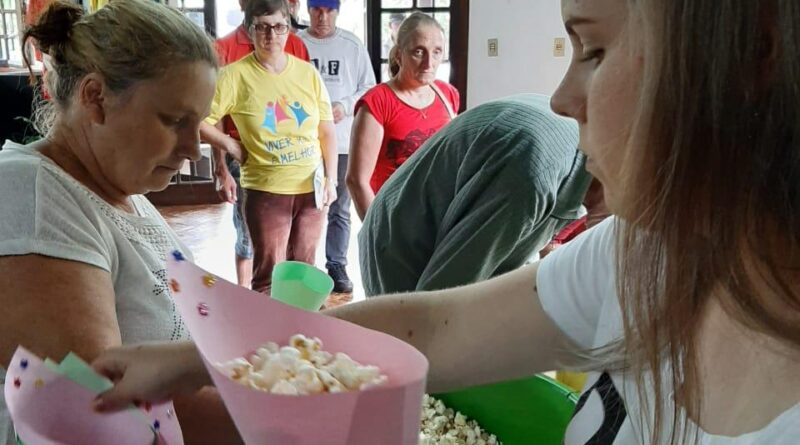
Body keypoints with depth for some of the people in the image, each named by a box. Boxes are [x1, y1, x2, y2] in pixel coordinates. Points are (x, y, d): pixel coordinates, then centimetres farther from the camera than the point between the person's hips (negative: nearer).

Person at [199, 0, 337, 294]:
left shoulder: (307, 73, 3)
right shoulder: (235, 75, -9)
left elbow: (327, 130, 8)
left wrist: (331, 179, 3)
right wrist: (231, 146, -8)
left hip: (311, 188, 4)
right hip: (266, 190, -4)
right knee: (270, 276, 4)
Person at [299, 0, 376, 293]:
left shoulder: (353, 46, 3)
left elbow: (369, 88, 4)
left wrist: (345, 106, -12)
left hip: (343, 141, 1)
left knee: (339, 210, 10)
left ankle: (337, 266, 22)